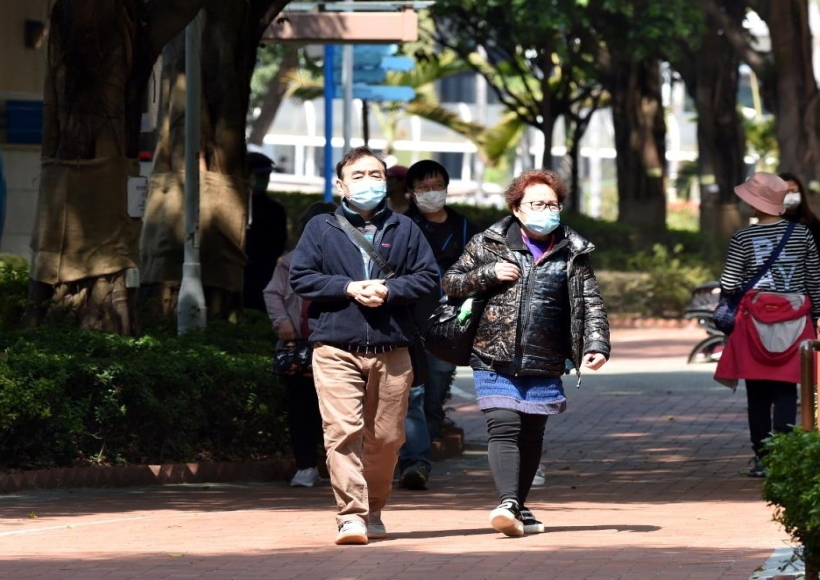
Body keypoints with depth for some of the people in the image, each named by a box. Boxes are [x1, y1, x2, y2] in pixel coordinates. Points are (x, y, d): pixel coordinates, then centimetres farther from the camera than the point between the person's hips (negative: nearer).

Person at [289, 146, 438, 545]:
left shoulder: (404, 230, 11)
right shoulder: (321, 229, 8)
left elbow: (427, 277, 7)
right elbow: (301, 277, 2)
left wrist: (389, 290, -11)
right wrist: (348, 288, -11)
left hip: (392, 351, 2)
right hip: (336, 350, -2)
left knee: (386, 436, 6)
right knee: (343, 431, -15)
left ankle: (373, 511, 23)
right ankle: (350, 515, -18)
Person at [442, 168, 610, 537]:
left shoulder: (572, 253, 6)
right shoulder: (489, 244, 3)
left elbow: (590, 304, 4)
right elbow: (450, 283, 8)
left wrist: (596, 344, -11)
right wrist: (487, 274, -9)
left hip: (544, 366, 2)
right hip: (495, 360, -2)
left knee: (532, 436, 9)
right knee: (504, 428, -17)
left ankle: (519, 507, 24)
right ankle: (508, 504, -26)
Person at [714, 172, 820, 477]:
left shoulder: (743, 238, -8)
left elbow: (728, 285, -7)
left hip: (755, 320, -1)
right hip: (795, 321, 1)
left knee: (758, 394, 7)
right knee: (786, 391, 1)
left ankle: (762, 458, 8)